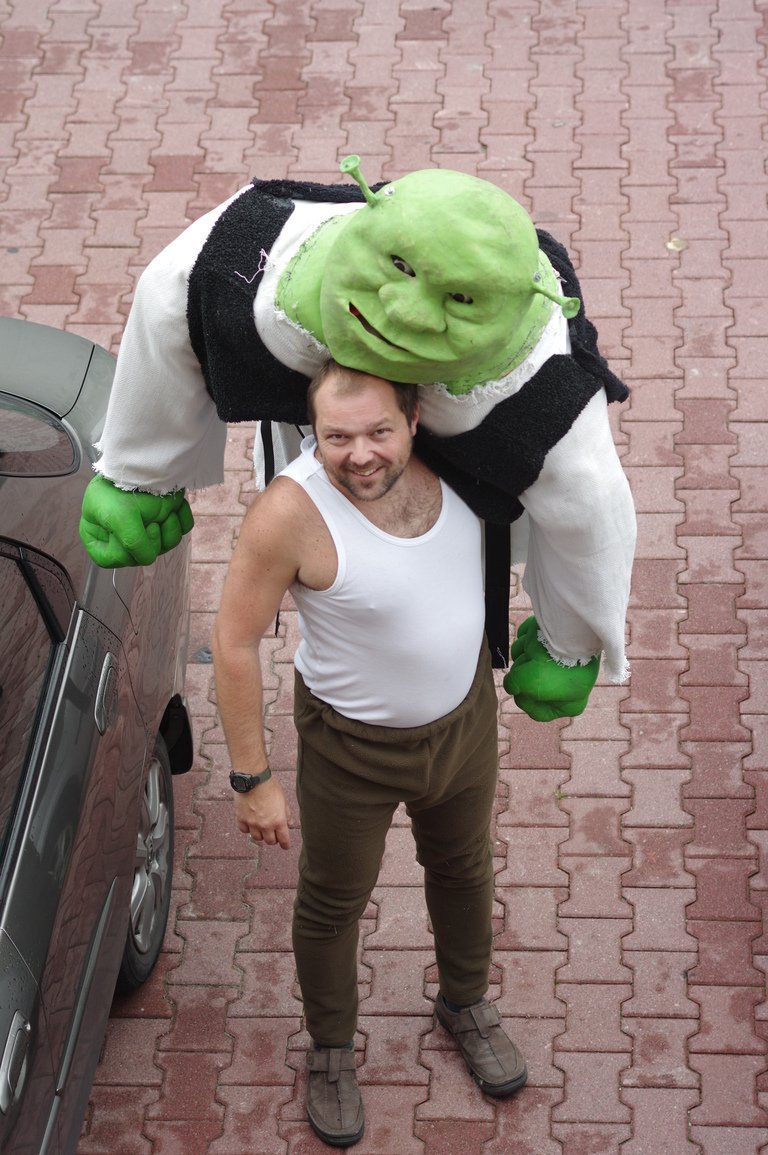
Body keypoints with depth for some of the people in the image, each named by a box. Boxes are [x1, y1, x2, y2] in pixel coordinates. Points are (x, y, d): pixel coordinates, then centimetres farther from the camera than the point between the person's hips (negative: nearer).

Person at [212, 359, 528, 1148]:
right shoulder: (291, 512, -34)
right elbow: (234, 644, -24)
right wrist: (252, 779, -19)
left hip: (464, 718, 4)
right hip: (354, 747, -4)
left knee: (463, 869, 28)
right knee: (333, 903, 19)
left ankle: (466, 1004, 57)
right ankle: (330, 1049, 47)